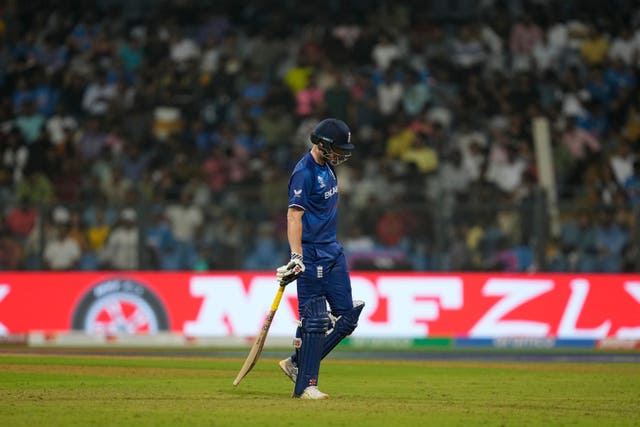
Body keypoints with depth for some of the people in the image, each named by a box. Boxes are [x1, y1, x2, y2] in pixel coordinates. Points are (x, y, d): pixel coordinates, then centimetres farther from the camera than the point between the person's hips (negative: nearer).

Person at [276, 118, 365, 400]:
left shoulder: (327, 166, 11)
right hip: (311, 253, -10)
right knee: (313, 320, -9)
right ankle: (305, 385, -4)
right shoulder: (304, 173, -17)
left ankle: (298, 363, 15)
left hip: (332, 250, 10)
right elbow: (294, 215, -26)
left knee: (346, 314, 8)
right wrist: (296, 257, -36)